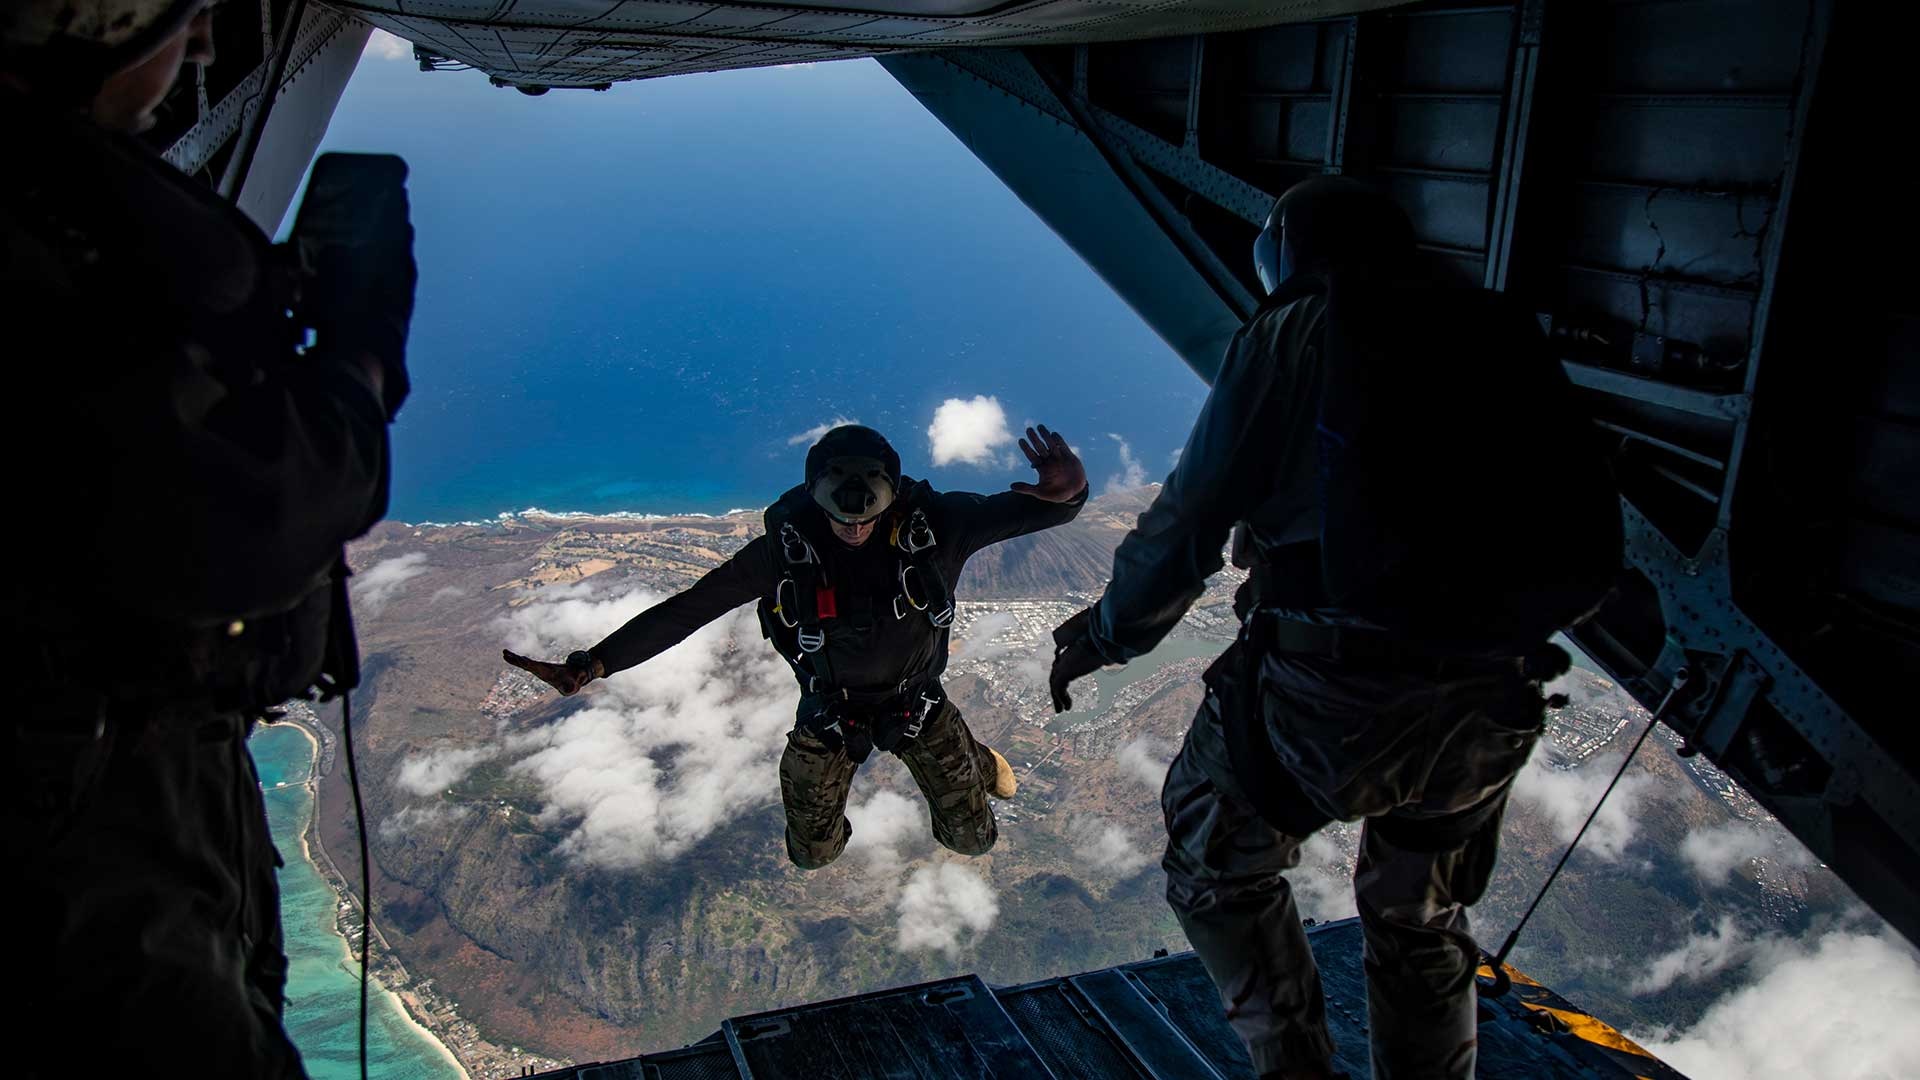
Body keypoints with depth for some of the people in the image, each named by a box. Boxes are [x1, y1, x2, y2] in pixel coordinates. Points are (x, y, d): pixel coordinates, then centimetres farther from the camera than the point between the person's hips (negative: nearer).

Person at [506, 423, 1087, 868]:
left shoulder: (932, 523, -29)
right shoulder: (786, 547, -28)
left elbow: (1020, 510, -30)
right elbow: (687, 608, -22)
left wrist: (1068, 492, -56)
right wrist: (593, 662, -28)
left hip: (918, 703, 0)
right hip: (829, 710, 0)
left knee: (971, 839, 16)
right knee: (813, 854, 16)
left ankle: (978, 760, 49)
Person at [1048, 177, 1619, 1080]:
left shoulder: (1292, 336, 1)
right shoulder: (1502, 343, 14)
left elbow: (1189, 520, -2)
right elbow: (1587, 552, 14)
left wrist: (1107, 633, 13)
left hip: (1326, 697, -5)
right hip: (1487, 710, 6)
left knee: (1218, 870, 20)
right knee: (1420, 924, 27)